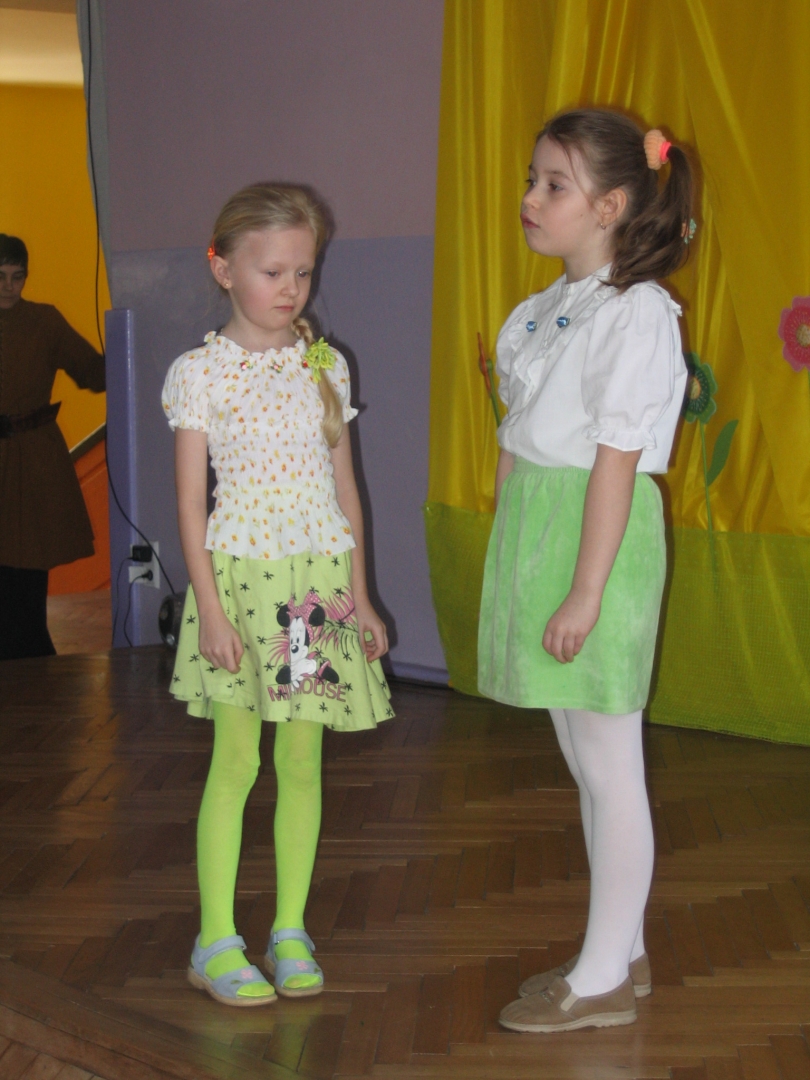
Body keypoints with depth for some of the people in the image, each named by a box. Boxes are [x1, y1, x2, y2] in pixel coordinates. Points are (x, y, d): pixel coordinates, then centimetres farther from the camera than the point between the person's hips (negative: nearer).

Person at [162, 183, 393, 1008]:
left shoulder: (326, 367, 8)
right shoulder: (199, 373, -3)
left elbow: (345, 488, 12)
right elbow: (190, 501, -4)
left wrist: (359, 595, 8)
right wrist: (210, 606, -10)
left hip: (319, 579, 4)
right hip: (241, 575, -3)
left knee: (302, 760, 7)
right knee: (235, 760, -1)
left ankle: (290, 931, 17)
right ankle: (216, 942, 9)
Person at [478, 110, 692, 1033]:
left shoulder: (634, 314, -13)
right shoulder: (542, 313, 13)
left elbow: (616, 462, -18)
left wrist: (585, 593, -20)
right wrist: (515, 566, 14)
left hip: (595, 536, -9)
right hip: (530, 530, 9)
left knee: (608, 763, 1)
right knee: (582, 760, 15)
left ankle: (604, 979, 12)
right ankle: (620, 951, 28)